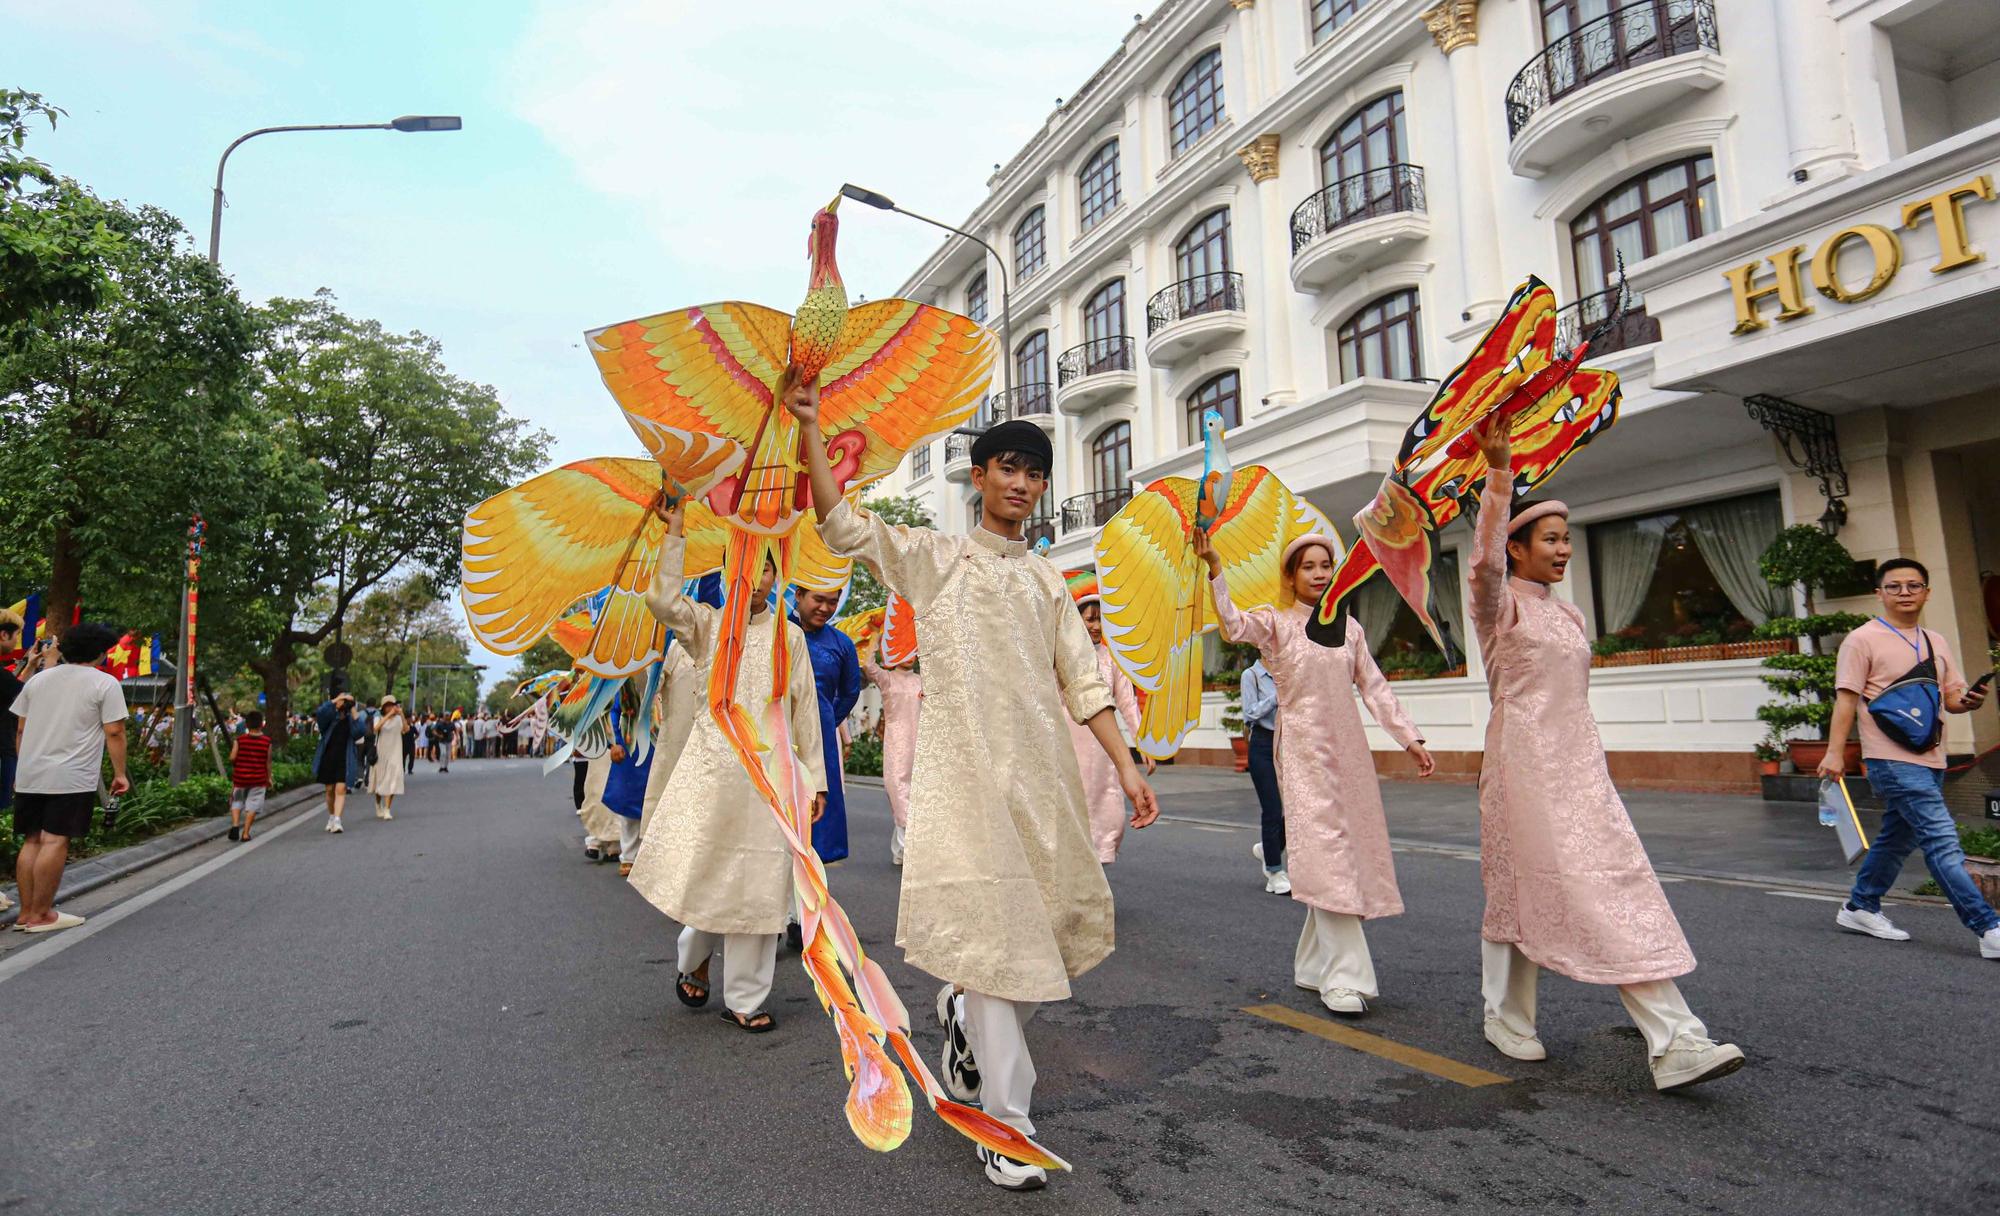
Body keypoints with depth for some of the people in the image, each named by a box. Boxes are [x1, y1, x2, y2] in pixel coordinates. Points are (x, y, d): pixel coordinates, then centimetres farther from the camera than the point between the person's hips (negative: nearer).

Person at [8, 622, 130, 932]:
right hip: (72, 778, -6)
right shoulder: (105, 683, -5)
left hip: (30, 775, 6)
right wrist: (119, 773, -2)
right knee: (55, 841, -5)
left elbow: (20, 729, 16)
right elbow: (114, 732, -9)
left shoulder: (38, 679, 13)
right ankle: (41, 915, -2)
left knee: (32, 840, 11)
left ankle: (26, 912, 15)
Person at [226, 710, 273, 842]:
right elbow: (268, 762, 0)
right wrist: (269, 778, 10)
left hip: (240, 777, 1)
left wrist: (235, 766, 12)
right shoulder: (267, 741, -4)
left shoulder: (240, 740, -4)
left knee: (236, 801, 17)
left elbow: (232, 758, -11)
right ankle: (245, 832, 3)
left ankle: (235, 824, -4)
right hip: (258, 779, -1)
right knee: (253, 804, 5)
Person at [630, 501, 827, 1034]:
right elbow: (661, 599, -12)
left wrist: (815, 779, 6)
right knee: (699, 867, -1)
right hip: (711, 764, -1)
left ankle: (745, 998, 16)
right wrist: (675, 532, -11)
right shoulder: (707, 623, 9)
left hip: (770, 769, 1)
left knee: (759, 881, 2)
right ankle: (695, 959, 31)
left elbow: (805, 709, 9)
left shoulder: (790, 635, 10)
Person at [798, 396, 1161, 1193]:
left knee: (1066, 918, 7)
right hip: (967, 768, -5)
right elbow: (841, 524, -5)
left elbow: (1081, 678, 13)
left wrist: (1125, 766, 5)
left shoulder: (1047, 580, 17)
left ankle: (964, 1009, 36)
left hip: (1042, 770, 5)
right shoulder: (935, 559, 6)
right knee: (994, 928, -5)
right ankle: (1005, 1124, 9)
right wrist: (809, 428, -15)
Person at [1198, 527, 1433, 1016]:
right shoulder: (1276, 623, -2)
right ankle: (1343, 977, -4)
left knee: (1351, 847, 9)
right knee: (1325, 851, -10)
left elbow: (1374, 686, 12)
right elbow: (1233, 624, -22)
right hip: (1303, 750, -5)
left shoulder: (1348, 626, 11)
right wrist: (1214, 567, -33)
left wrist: (1409, 737, 6)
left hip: (1348, 748, 5)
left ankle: (1314, 963, 24)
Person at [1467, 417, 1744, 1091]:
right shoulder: (1500, 602, -4)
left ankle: (1675, 1042, -1)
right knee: (1518, 889, 1)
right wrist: (1499, 471, -35)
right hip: (1524, 762, -6)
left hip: (1578, 764, 7)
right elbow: (1485, 559, -26)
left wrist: (1594, 768, 21)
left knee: (1617, 885, -1)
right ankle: (1506, 1018, 19)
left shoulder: (1568, 614, 17)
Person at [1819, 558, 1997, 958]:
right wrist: (1835, 752, -15)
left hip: (1931, 760, 8)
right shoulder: (1863, 640, -7)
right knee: (1942, 840, -12)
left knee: (1897, 839, 15)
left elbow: (1951, 696, 16)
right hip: (1893, 761, -8)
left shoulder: (1936, 643, 14)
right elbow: (1846, 698, -10)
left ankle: (1860, 908, 28)